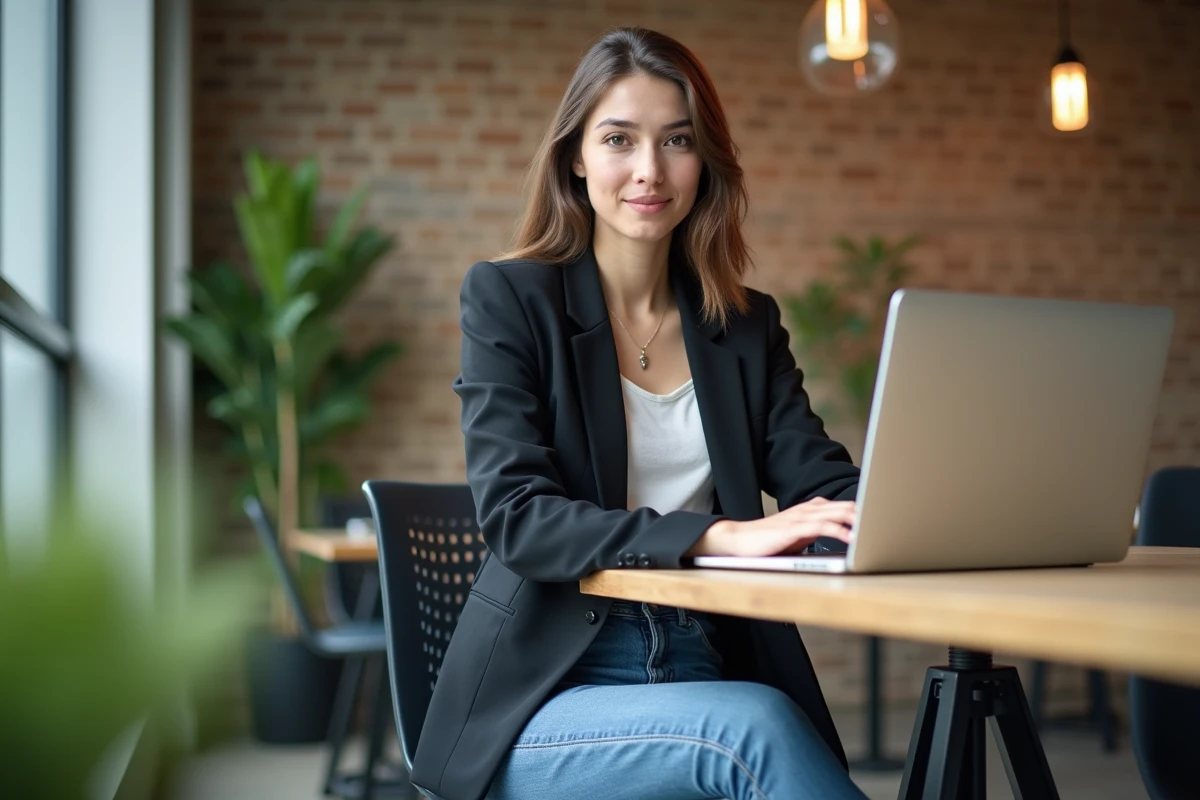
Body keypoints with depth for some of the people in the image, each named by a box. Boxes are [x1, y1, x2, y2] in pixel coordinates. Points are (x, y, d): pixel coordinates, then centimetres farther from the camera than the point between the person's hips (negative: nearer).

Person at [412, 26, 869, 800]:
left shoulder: (749, 325, 13)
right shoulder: (507, 298, 0)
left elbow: (824, 483, 5)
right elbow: (515, 517, -12)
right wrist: (722, 535, -25)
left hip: (710, 675, 4)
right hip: (549, 693, -3)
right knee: (748, 725, -33)